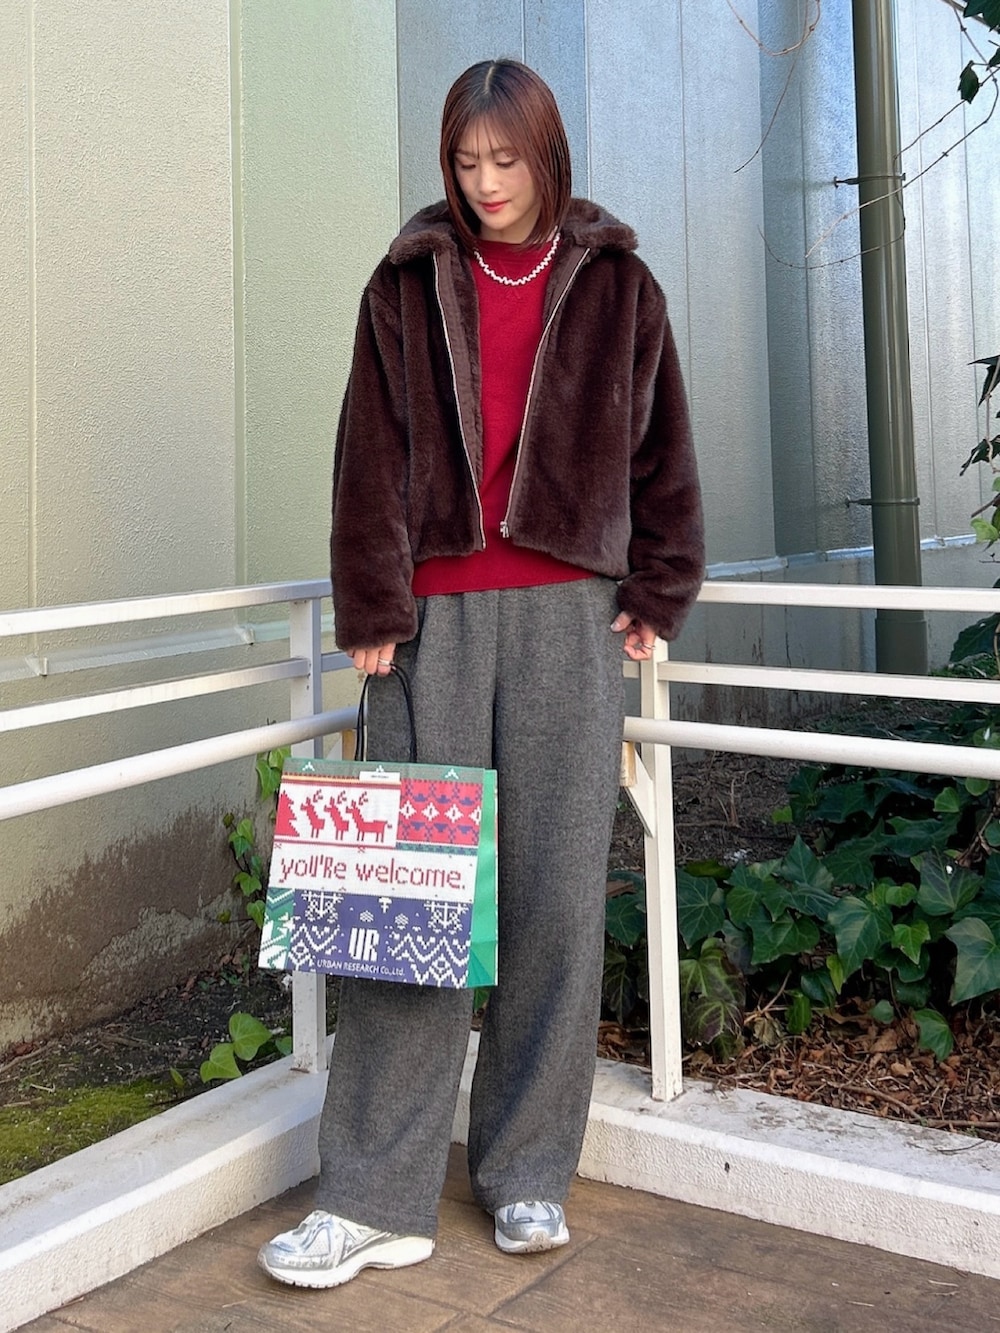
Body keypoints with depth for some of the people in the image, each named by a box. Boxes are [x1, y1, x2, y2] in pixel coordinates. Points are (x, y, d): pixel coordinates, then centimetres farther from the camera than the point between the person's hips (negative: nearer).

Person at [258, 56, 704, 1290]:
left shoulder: (616, 287, 11)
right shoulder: (408, 286, 11)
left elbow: (661, 455, 13)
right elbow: (370, 458, 5)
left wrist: (657, 596, 6)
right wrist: (372, 610, -2)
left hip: (567, 619, 0)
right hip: (436, 617, 0)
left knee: (556, 893, 1)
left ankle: (529, 1174, 15)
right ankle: (379, 1198, 2)